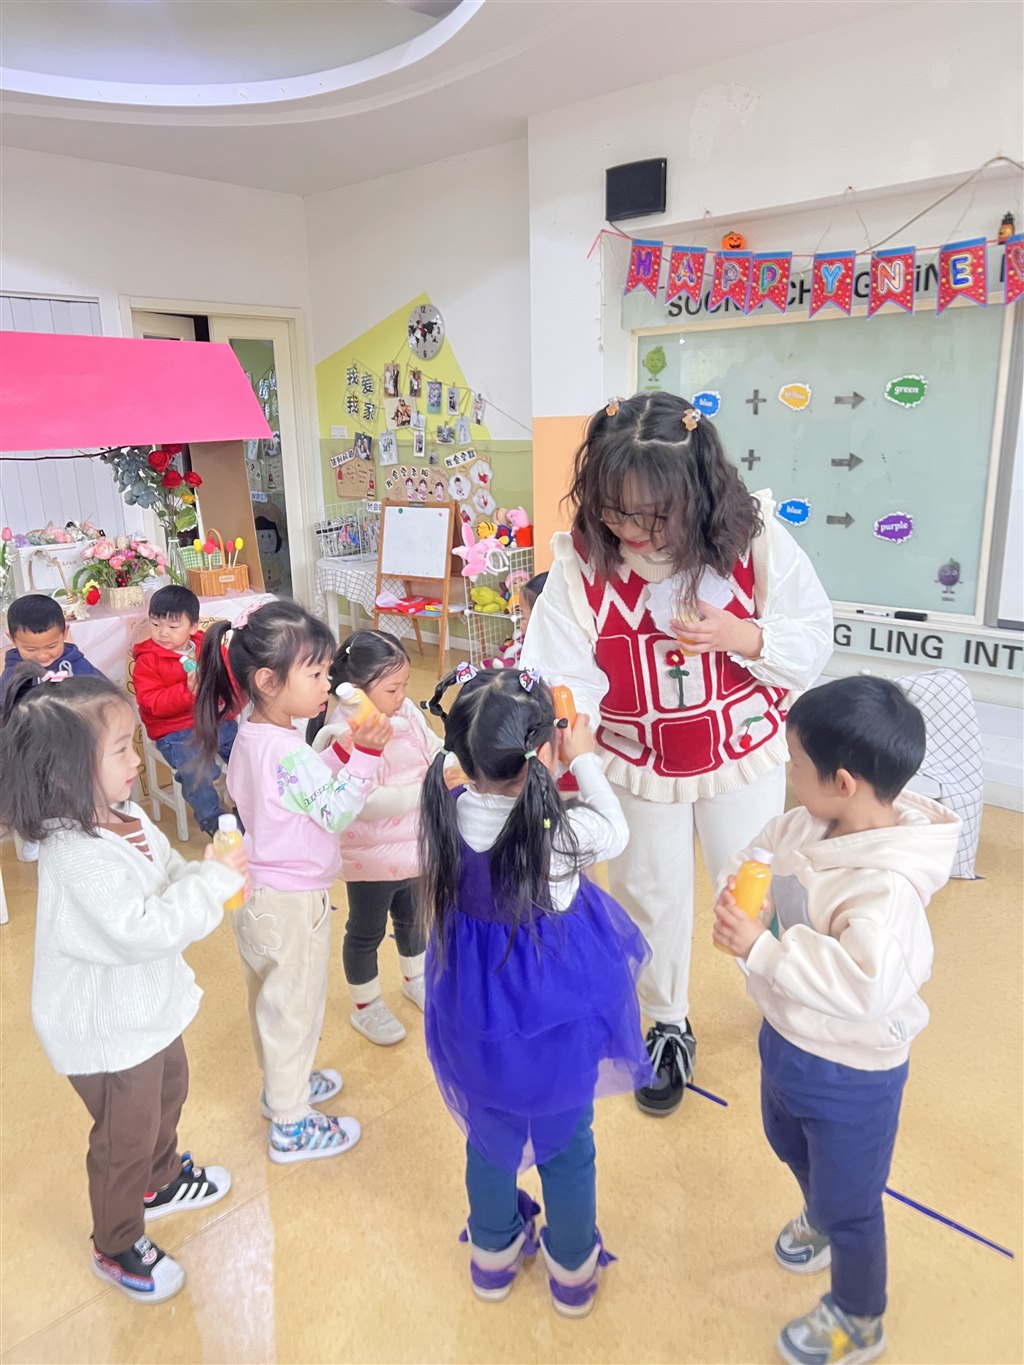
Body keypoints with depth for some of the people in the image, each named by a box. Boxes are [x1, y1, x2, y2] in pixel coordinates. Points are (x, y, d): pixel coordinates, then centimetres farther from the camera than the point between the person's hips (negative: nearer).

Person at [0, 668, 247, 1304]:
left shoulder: (124, 817, -7)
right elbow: (139, 929, -39)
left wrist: (211, 872, -15)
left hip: (145, 1006, 9)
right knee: (126, 1139, 14)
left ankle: (161, 1180, 59)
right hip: (107, 1029, -9)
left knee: (169, 1090, 31)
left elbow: (169, 872, 5)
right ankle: (118, 1248, 41)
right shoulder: (78, 857, -35)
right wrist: (214, 883, -33)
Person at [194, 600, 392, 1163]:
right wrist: (366, 753, -29)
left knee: (270, 1000, 27)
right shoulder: (288, 752, -30)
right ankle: (291, 1126, 29)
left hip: (256, 891, 9)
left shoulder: (248, 737, -1)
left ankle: (282, 1083, 49)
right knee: (295, 1009, 10)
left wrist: (342, 750, -3)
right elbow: (336, 815, -23)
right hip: (292, 901, -9)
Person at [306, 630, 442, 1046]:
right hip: (372, 856, -6)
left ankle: (415, 980, 54)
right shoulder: (344, 735, -28)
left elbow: (434, 750, 3)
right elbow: (365, 803, -33)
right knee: (367, 931, 17)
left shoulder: (406, 712, -8)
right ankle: (365, 1008, 39)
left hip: (414, 846, 7)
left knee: (412, 918, 28)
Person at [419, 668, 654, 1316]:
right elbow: (616, 833, -6)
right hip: (557, 1019, -3)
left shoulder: (443, 813, -21)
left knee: (489, 1136, 28)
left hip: (475, 1019, 3)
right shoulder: (563, 833, -30)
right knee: (567, 1145, 23)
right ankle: (574, 1273, 46)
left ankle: (493, 1257, 51)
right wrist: (586, 760, 3)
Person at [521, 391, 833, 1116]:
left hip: (742, 754, 0)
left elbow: (814, 640, -9)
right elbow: (559, 676, -25)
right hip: (638, 763, 0)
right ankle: (668, 1028, 45)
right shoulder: (581, 564, -22)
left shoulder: (754, 542, -19)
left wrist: (740, 636, -27)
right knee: (651, 896, 18)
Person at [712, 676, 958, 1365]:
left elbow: (864, 984, -47)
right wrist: (736, 890, -18)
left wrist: (761, 947, -43)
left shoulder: (887, 887, -36)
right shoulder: (806, 826, -13)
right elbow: (754, 855, 3)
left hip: (851, 1074, -8)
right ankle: (820, 1220, 67)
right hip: (786, 1037, 8)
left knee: (849, 1203, 19)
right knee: (790, 1144, 35)